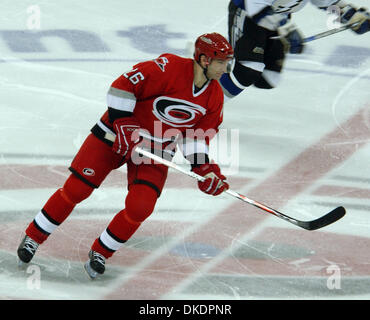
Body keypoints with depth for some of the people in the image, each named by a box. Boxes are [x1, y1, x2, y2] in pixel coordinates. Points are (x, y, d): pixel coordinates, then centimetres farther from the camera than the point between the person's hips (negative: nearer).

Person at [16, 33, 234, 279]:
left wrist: (205, 169, -8)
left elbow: (196, 136, 5)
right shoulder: (170, 67, -23)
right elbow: (124, 85, -21)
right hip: (119, 132, -4)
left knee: (140, 207, -14)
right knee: (76, 188, -6)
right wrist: (122, 125, -22)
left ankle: (100, 253, 9)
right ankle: (33, 238, 13)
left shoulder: (215, 97, -2)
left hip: (157, 148, 5)